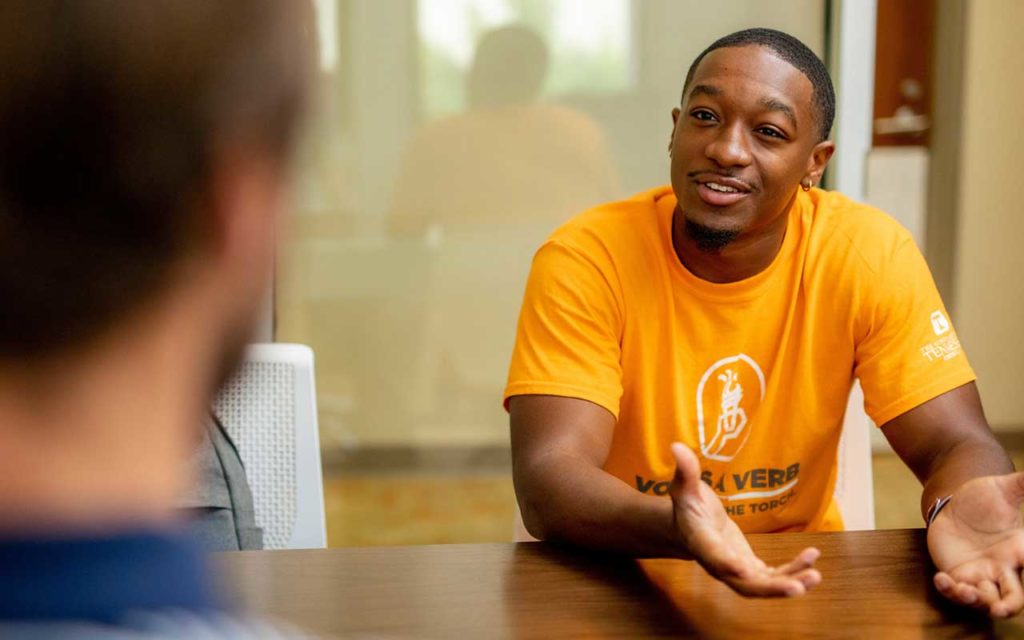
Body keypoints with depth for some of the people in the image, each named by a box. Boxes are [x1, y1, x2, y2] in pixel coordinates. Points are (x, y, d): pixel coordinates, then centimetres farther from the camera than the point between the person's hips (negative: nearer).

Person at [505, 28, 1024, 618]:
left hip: (799, 576, 2)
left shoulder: (869, 253, -8)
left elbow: (956, 446, -8)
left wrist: (959, 512, -32)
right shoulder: (586, 260, -14)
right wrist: (676, 530, -42)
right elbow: (548, 475, -22)